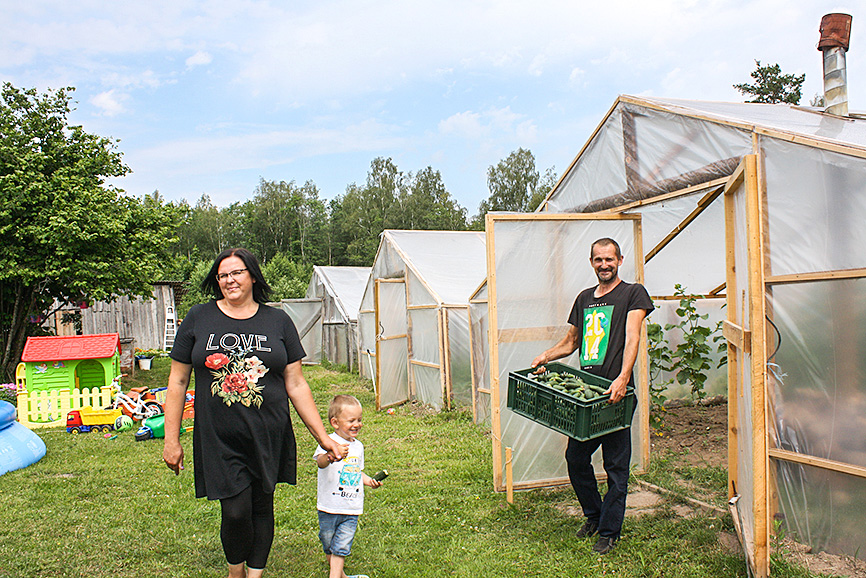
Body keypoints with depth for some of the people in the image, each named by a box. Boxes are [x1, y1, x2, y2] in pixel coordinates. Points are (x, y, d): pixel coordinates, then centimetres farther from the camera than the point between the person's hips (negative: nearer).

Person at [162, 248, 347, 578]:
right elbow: (178, 382, 6)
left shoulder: (278, 322, 4)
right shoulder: (198, 319, 2)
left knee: (262, 507, 9)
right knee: (236, 512, -3)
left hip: (268, 436, 1)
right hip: (219, 438, -1)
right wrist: (171, 440, 3)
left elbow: (296, 384, 5)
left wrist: (324, 438, 2)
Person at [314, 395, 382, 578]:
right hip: (329, 507, -3)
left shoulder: (358, 446, 9)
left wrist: (369, 480, 6)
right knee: (328, 545, 14)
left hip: (352, 509, 3)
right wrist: (330, 456, -55)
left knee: (342, 547, 1)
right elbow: (320, 462, -33)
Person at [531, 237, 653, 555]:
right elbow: (571, 341, 26)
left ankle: (609, 532, 17)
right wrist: (545, 356, 8)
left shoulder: (633, 293, 1)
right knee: (575, 457, 10)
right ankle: (593, 515, 32)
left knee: (616, 466, 3)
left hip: (615, 391, -6)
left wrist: (623, 378, -26)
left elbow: (632, 337, -13)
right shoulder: (584, 298, 18)